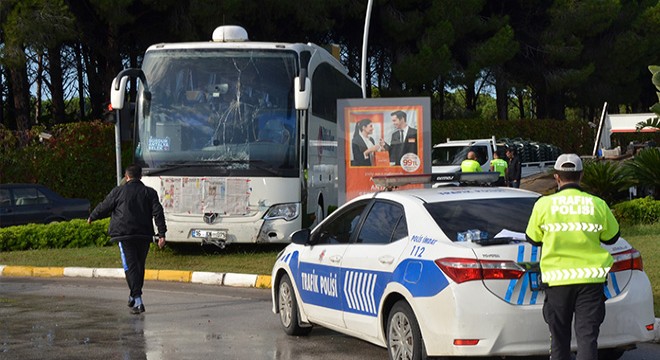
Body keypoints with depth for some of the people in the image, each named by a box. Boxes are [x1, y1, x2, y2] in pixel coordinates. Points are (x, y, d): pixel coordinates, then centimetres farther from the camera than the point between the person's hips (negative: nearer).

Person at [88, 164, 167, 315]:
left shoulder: (118, 191, 2)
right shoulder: (150, 192, 8)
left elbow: (104, 207, 10)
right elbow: (158, 213, 0)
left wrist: (92, 217, 29)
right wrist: (162, 234, -2)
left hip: (124, 234, -3)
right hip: (144, 235, 3)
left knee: (130, 266, -7)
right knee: (140, 265, 18)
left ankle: (138, 300, -19)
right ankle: (134, 296, 30)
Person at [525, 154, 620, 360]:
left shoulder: (544, 204, -5)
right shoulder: (597, 205, -2)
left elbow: (533, 239, 7)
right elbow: (611, 238, 11)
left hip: (556, 279, 0)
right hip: (590, 279, 0)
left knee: (559, 337, 12)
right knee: (587, 336, -1)